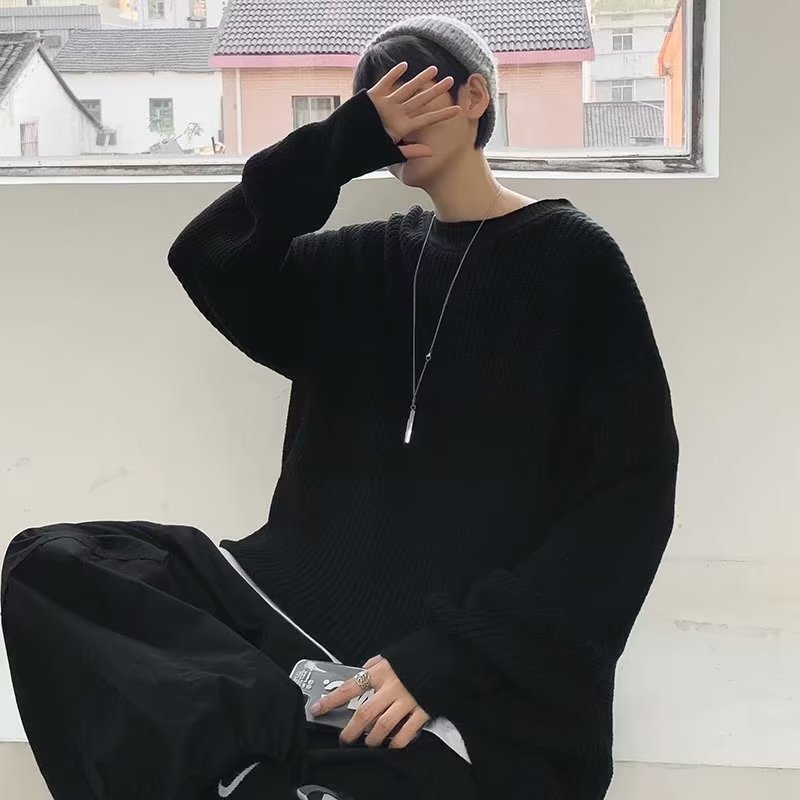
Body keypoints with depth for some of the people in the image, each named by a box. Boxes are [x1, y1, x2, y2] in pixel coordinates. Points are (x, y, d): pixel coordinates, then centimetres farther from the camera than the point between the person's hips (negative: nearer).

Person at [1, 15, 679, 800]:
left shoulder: (571, 257, -2)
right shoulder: (367, 262, 16)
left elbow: (630, 496, -10)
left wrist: (449, 654, -19)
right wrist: (348, 140, -6)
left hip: (486, 677, -6)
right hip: (328, 599, 7)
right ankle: (280, 735, -22)